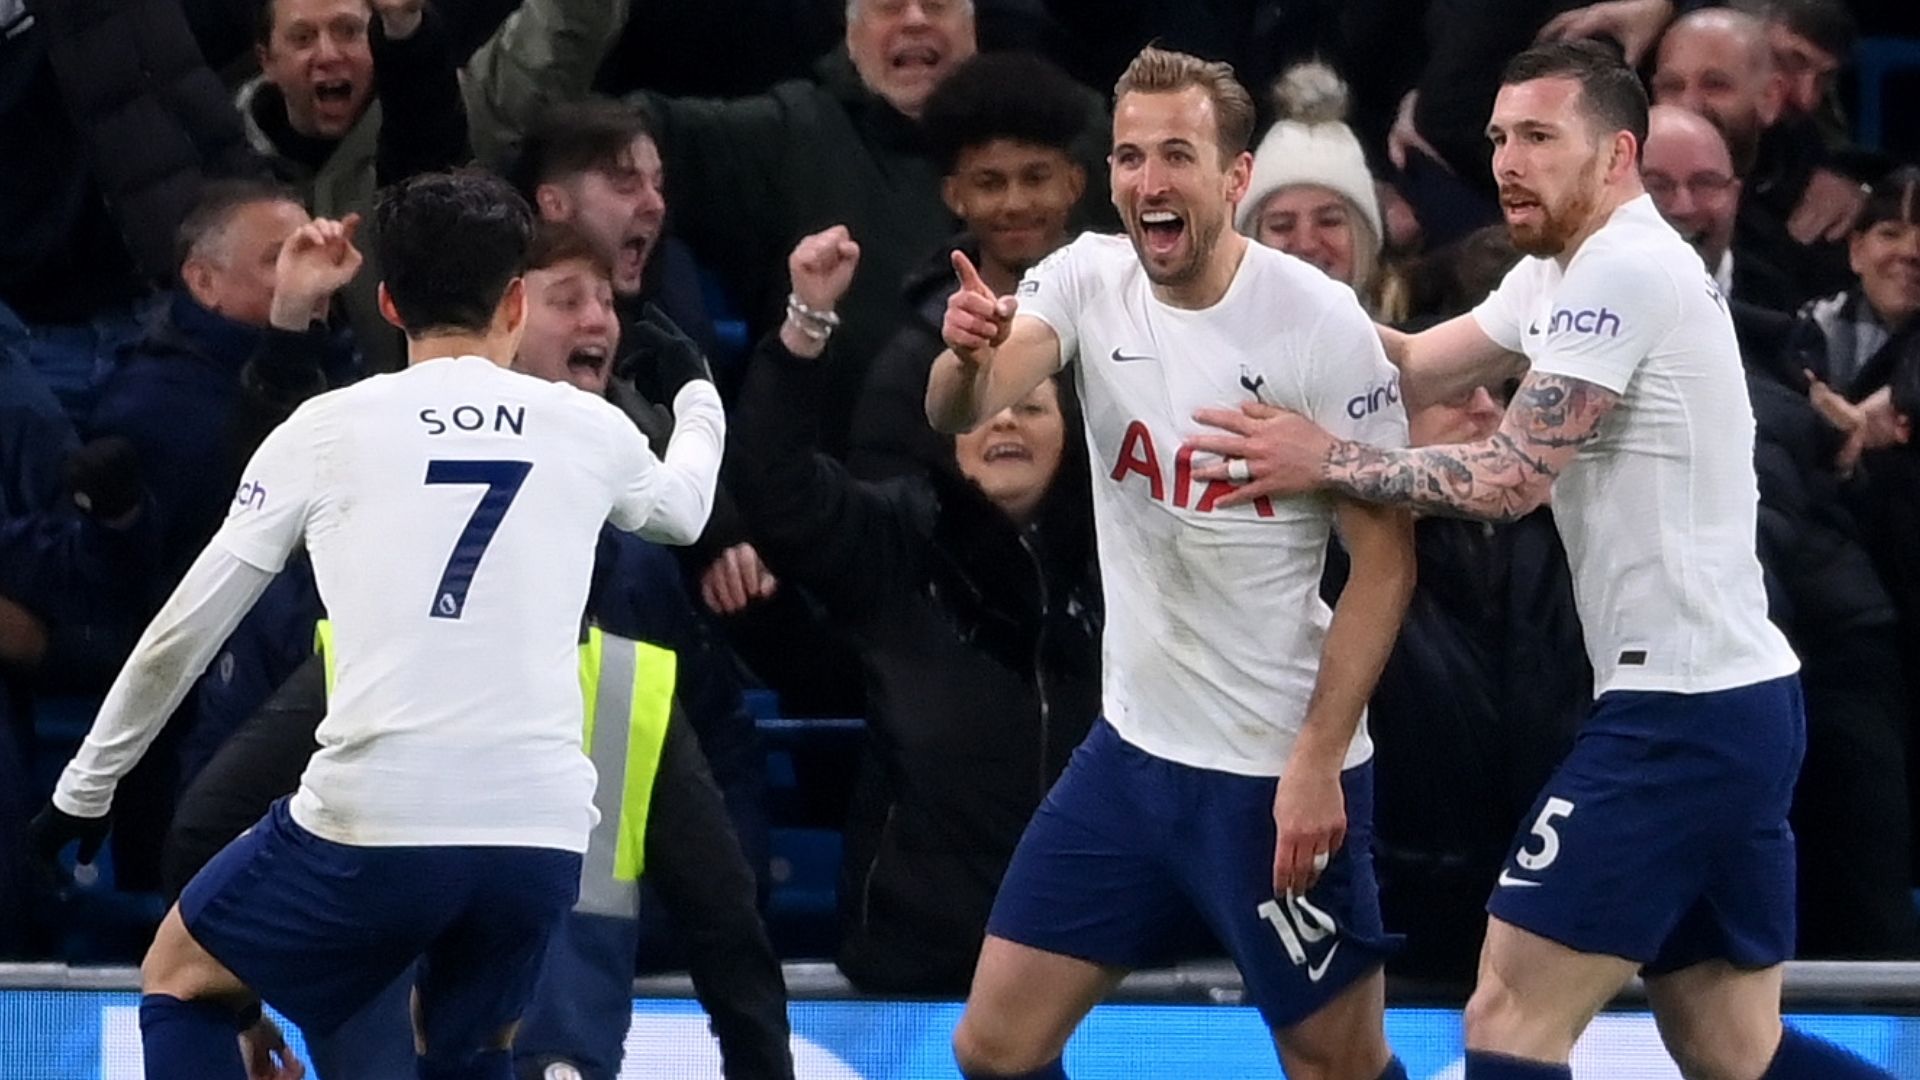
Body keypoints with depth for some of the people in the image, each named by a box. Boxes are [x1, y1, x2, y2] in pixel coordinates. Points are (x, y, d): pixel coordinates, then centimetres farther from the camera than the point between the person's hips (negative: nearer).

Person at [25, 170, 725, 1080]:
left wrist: (86, 788, 22)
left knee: (180, 980, 21)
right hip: (542, 832, 3)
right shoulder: (588, 430, 12)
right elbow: (684, 509, 37)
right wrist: (701, 407, 60)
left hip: (371, 824, -3)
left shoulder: (328, 428, 5)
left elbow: (186, 628, 9)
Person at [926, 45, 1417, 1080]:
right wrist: (966, 359, -41)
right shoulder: (1089, 277, -2)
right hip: (1132, 750, 5)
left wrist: (1318, 757, -17)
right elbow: (962, 411, -17)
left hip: (1281, 770, -5)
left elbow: (1386, 555, -11)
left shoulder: (1320, 323, -14)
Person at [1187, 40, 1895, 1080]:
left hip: (1679, 714, -10)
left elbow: (1509, 479, -18)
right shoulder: (1567, 274, 17)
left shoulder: (1621, 272, -14)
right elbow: (1415, 366, 16)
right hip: (1738, 699, 10)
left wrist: (1324, 460, -11)